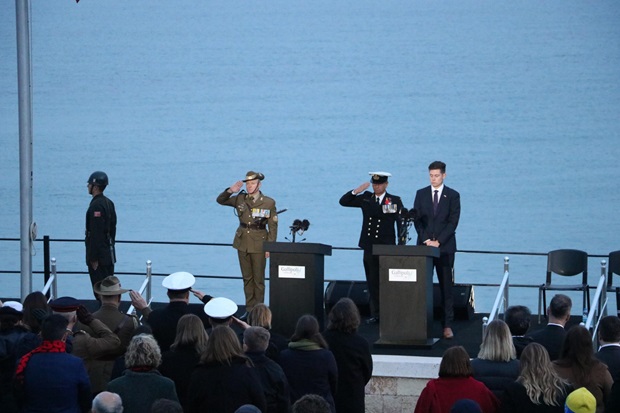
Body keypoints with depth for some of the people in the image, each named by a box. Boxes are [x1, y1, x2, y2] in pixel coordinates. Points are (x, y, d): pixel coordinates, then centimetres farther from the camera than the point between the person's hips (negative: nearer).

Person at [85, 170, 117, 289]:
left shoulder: (96, 205, -18)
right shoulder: (109, 203, 11)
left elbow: (96, 233, -21)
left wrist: (93, 258, -19)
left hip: (99, 256, -9)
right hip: (109, 255, 10)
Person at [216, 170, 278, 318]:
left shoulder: (269, 203, -4)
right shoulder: (240, 199, 5)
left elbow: (273, 226, -3)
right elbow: (220, 200, 7)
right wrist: (230, 191, -12)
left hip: (259, 244, -4)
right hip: (243, 243, 4)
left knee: (258, 278, 0)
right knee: (247, 278, 9)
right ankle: (249, 309, 15)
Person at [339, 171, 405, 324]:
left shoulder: (395, 201, 0)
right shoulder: (365, 198, 9)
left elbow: (401, 223, -2)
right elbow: (343, 201, 8)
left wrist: (401, 246, -9)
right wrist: (356, 191, -8)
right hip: (369, 246, 4)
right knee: (372, 282, 7)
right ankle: (375, 314, 13)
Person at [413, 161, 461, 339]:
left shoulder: (453, 196, 2)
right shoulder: (421, 194, 9)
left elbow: (453, 222, -4)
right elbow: (417, 219, 6)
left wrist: (438, 241, -12)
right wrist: (426, 239, -8)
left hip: (445, 247, -2)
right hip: (424, 245, 2)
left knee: (446, 286, -3)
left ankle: (447, 325, -3)